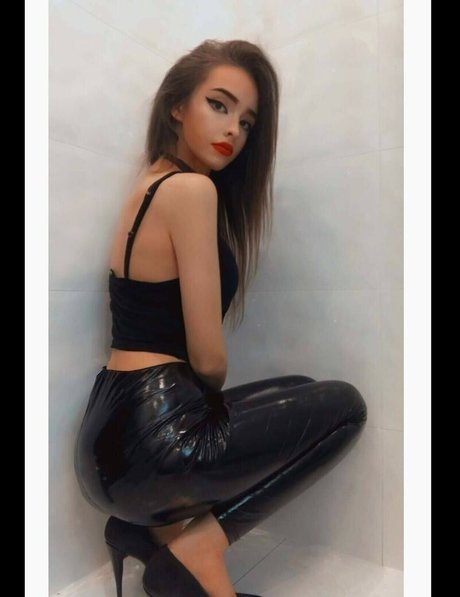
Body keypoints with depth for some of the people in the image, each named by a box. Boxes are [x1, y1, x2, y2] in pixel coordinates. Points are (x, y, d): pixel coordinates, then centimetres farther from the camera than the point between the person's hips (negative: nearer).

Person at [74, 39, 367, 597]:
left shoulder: (153, 183, 14)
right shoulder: (192, 189, -15)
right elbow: (208, 358, -13)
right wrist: (212, 388, 5)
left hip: (115, 432, 9)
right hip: (149, 438, -9)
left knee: (298, 391, 24)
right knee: (344, 405, 6)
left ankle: (161, 524, 12)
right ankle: (198, 545, 1)